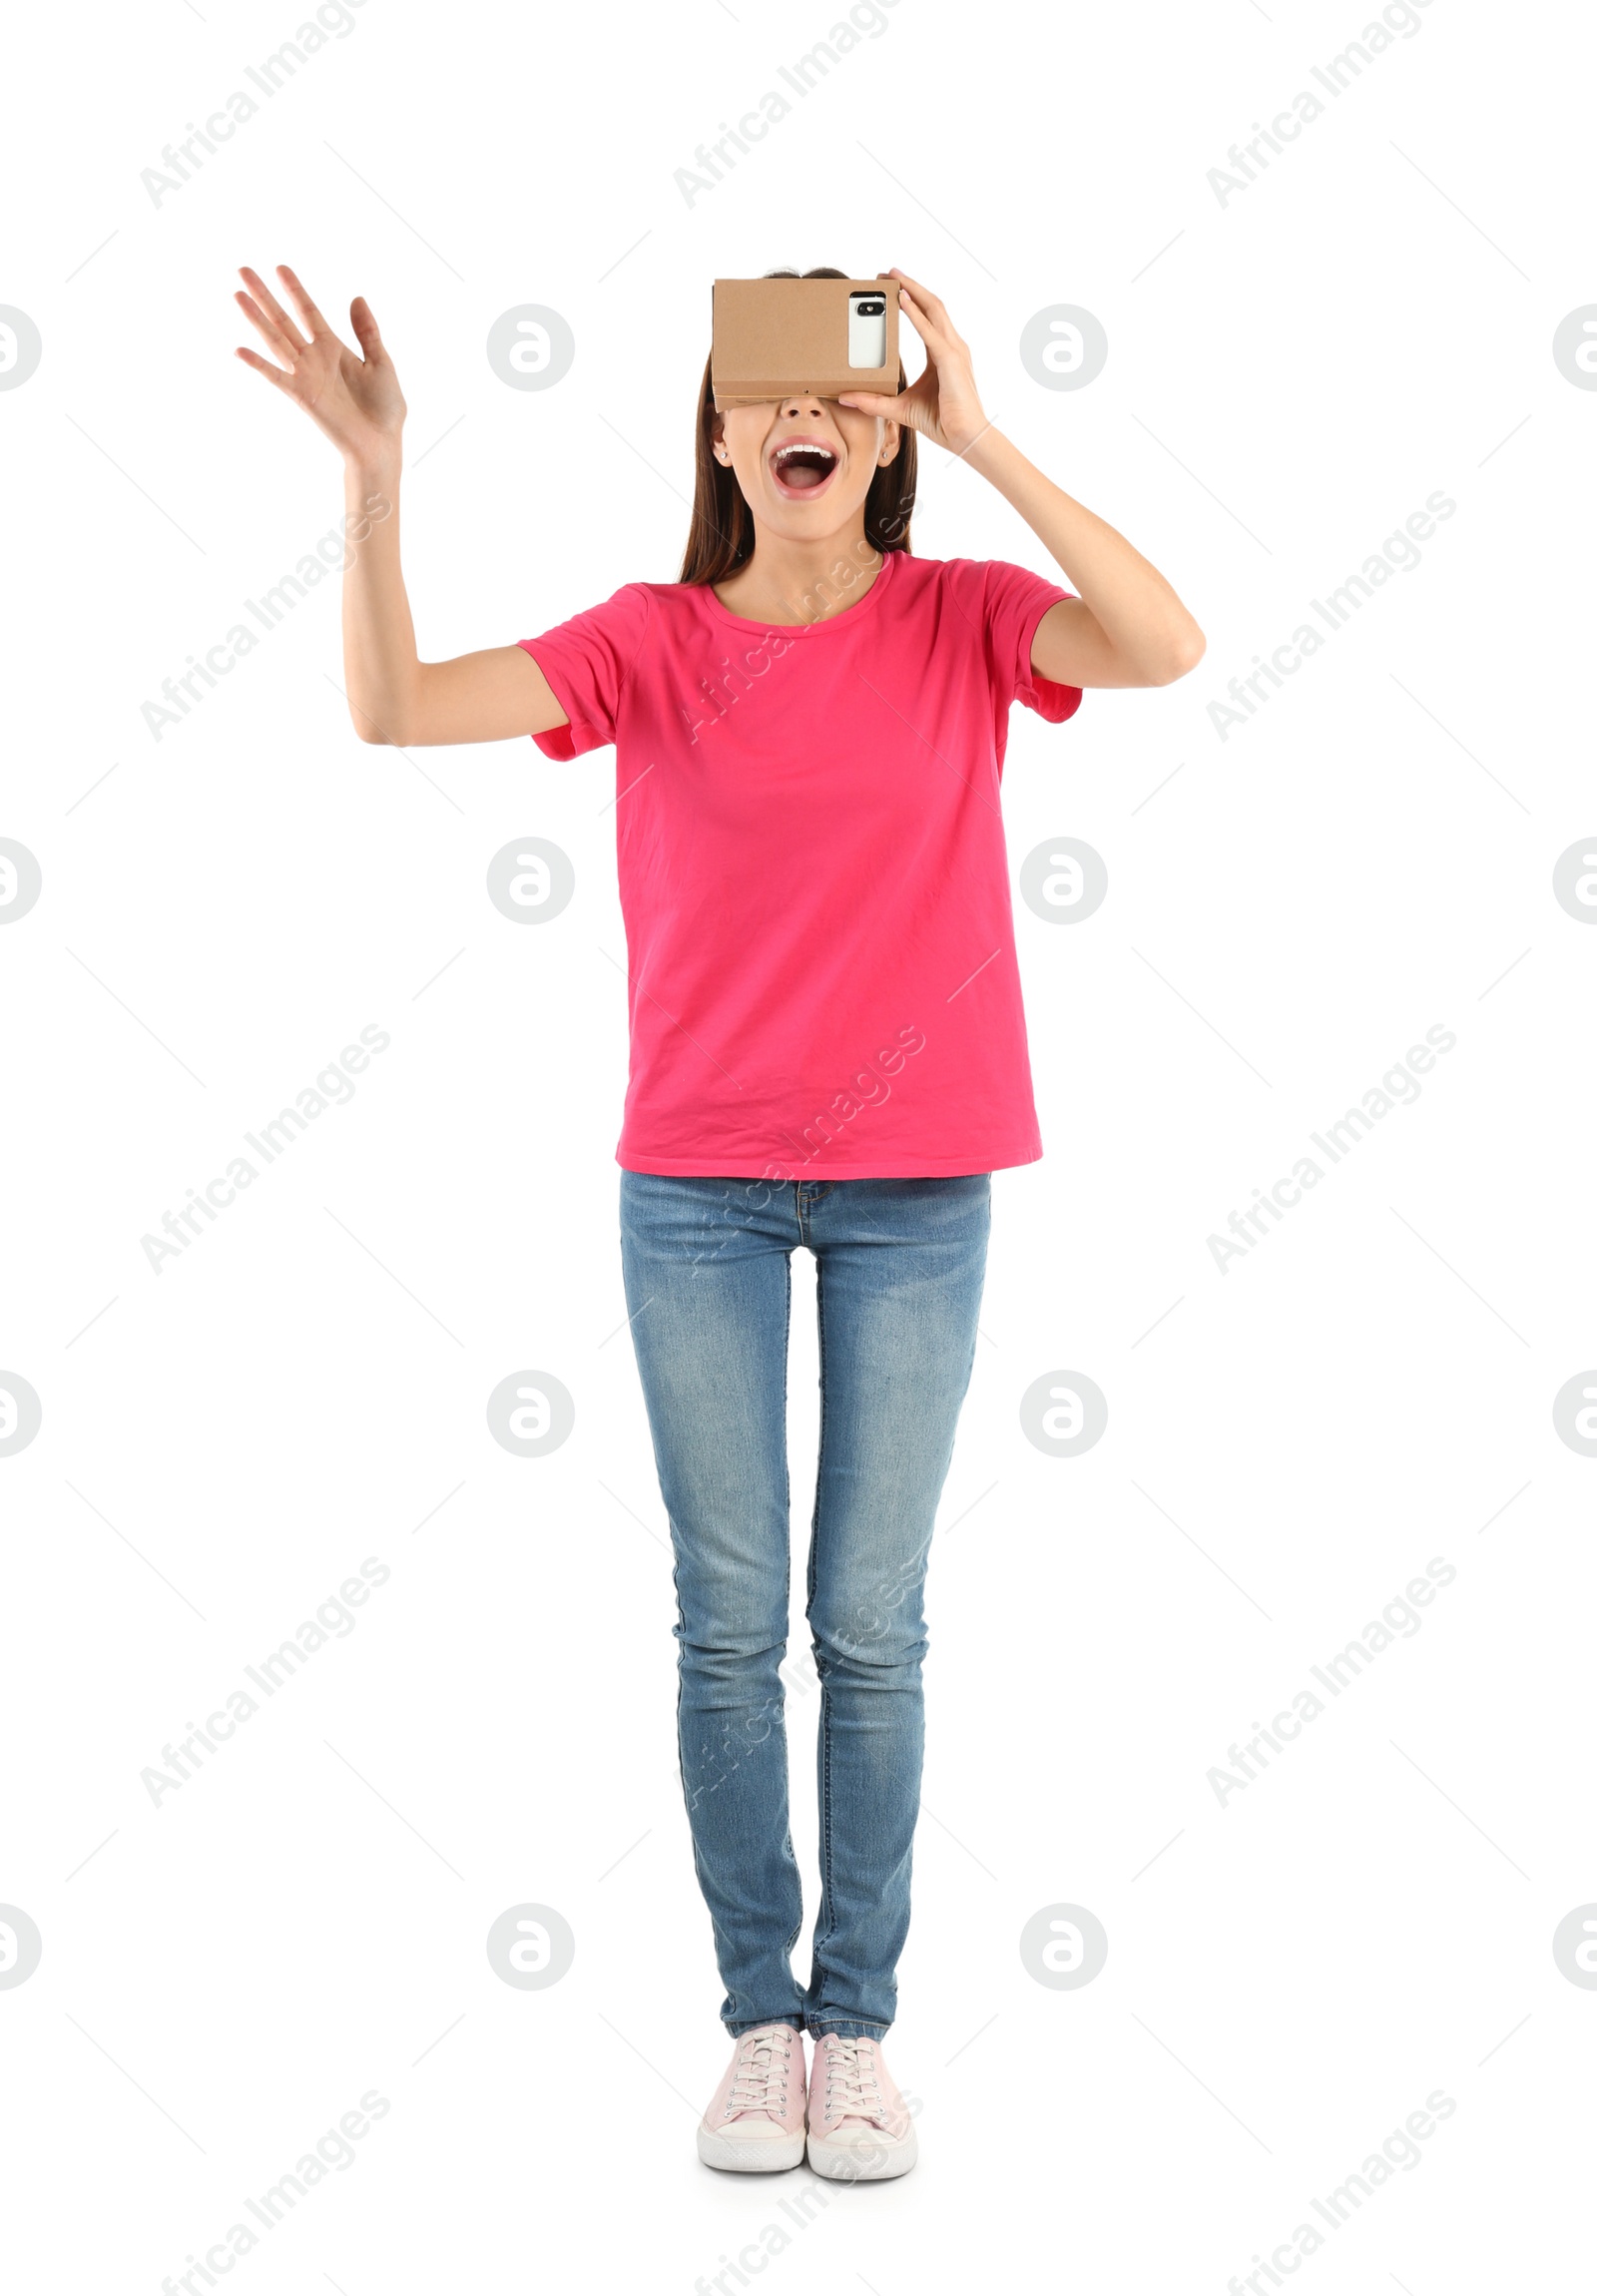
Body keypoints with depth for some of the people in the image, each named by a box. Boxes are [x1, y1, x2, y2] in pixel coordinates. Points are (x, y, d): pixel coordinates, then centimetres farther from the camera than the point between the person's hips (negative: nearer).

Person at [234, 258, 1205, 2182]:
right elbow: (391, 711, -11)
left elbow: (1168, 648, -20)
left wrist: (986, 443, -21)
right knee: (728, 1620, 5)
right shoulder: (651, 642, 0)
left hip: (917, 1184, 0)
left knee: (872, 1625, 5)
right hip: (697, 1187, 1)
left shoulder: (963, 620, 0)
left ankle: (859, 2023, 18)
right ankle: (759, 2020, 18)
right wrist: (373, 471, -22)